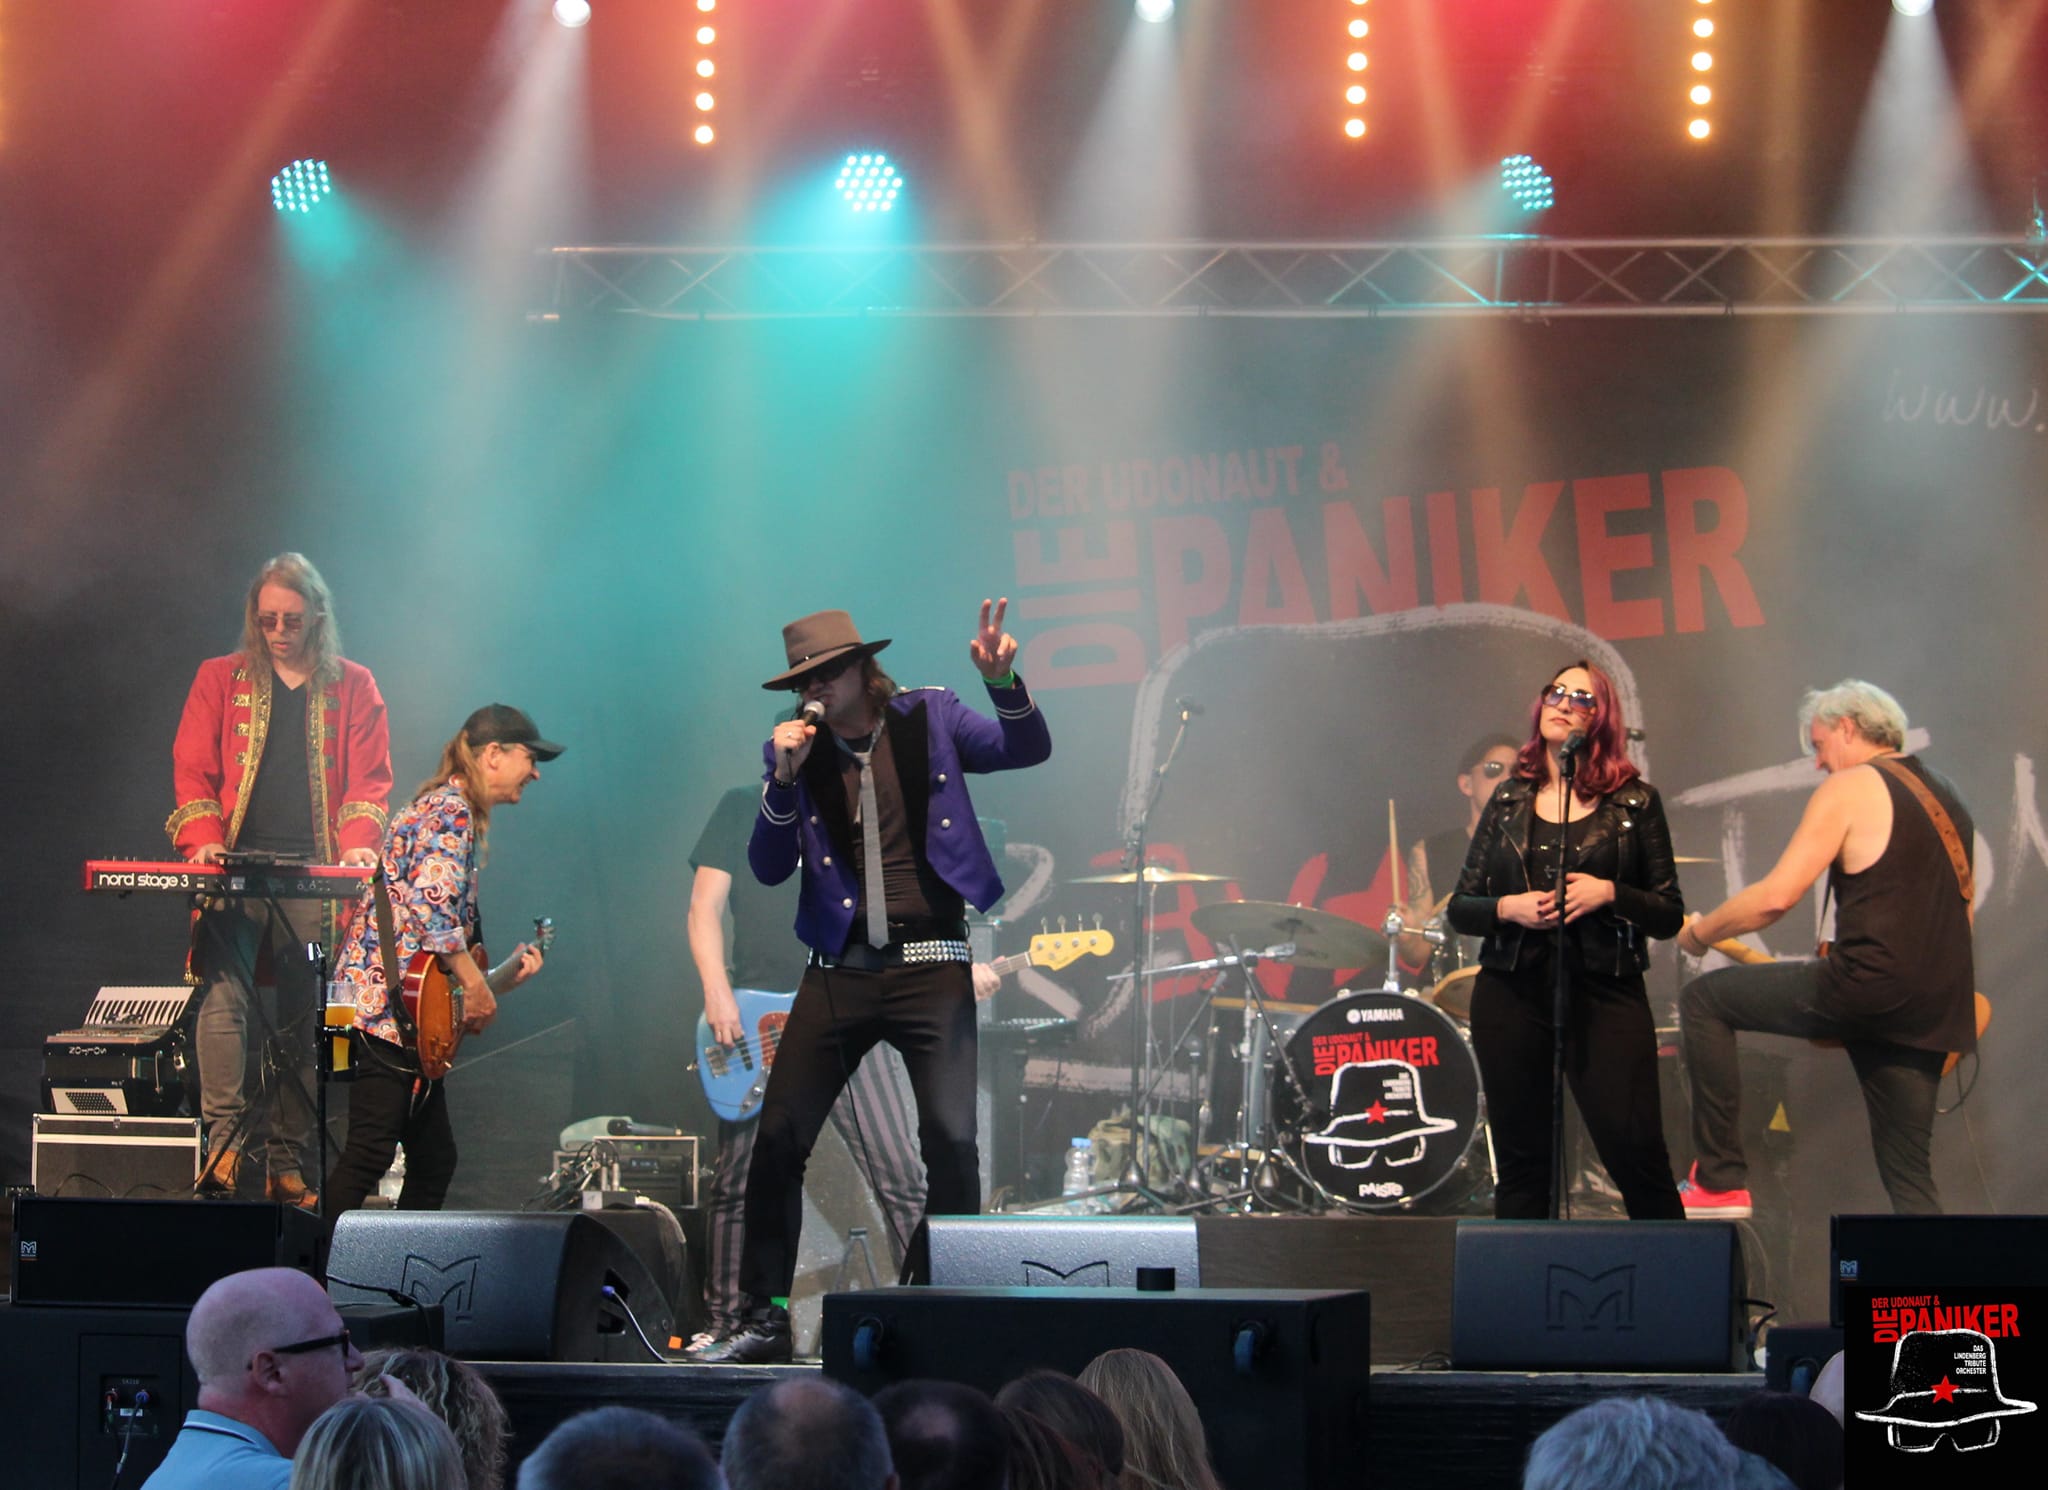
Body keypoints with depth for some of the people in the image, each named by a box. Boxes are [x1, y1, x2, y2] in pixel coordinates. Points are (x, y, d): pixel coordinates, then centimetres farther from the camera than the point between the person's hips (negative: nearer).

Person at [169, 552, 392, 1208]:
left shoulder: (353, 688, 12)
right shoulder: (221, 680, 13)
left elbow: (369, 779, 7)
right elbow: (192, 768, 7)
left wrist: (358, 843, -11)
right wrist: (204, 837, -9)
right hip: (235, 868, 0)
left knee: (304, 1018, -1)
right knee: (223, 994, -19)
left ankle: (291, 1166, 1)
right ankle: (226, 1139, -20)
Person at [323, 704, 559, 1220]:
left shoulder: (453, 811, 24)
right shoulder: (451, 811, -8)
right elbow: (433, 905, -23)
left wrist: (505, 974, 23)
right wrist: (477, 987, -17)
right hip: (387, 1006, -11)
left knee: (434, 1160, 12)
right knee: (370, 1154, -14)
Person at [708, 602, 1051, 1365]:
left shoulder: (930, 718, 4)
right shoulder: (793, 749, 8)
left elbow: (1028, 749, -6)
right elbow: (769, 869, 4)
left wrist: (1002, 682, -24)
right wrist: (784, 779, -10)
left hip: (930, 967, -2)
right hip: (839, 971, 2)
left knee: (952, 1139, -11)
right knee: (778, 1137, -3)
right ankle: (766, 1316, 8)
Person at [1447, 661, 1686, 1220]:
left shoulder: (1635, 802, 6)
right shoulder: (1509, 800, 13)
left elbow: (1670, 915, 5)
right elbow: (1460, 908, 13)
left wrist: (1609, 894, -12)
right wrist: (1508, 908, -7)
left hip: (1605, 993, -2)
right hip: (1512, 993, 3)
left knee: (1634, 1150, -12)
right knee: (1521, 1164, 4)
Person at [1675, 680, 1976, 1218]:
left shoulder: (1847, 790, -4)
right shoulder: (1945, 794, 21)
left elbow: (1775, 897, -11)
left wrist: (1698, 933, 3)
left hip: (1866, 986, -8)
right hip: (1938, 1008, 8)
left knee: (1702, 1001, 7)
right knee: (1909, 1176, 12)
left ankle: (1720, 1181, 3)